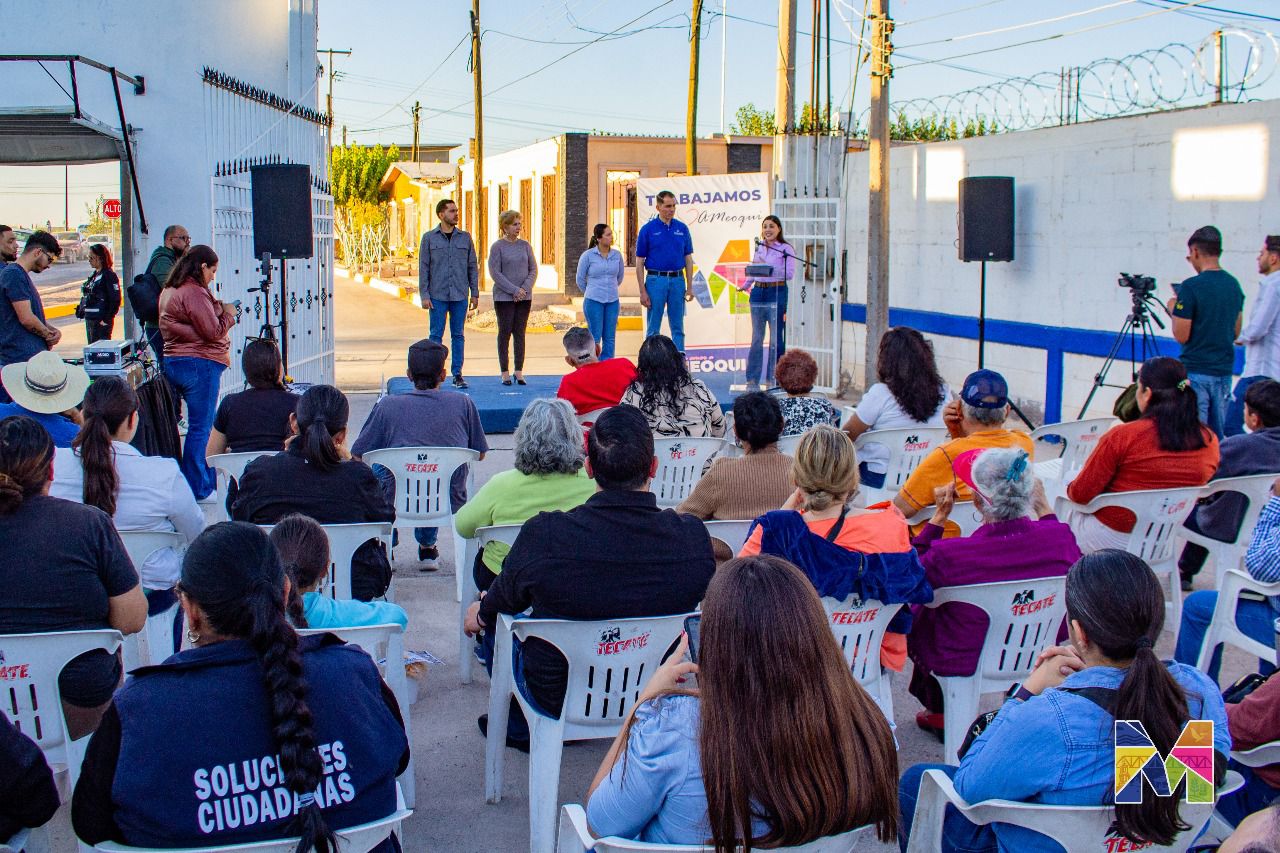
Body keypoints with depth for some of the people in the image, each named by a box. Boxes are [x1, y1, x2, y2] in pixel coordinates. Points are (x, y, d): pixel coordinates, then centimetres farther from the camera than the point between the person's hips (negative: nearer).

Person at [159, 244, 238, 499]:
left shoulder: (169, 290, 15)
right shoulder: (194, 292, -16)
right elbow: (212, 332, -17)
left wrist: (217, 309, 10)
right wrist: (228, 315, -1)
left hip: (173, 363, 10)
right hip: (199, 364, -10)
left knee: (202, 424, 19)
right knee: (200, 428, -3)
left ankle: (208, 478, 26)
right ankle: (197, 488, 2)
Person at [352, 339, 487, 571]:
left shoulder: (387, 406, -7)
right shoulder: (463, 403, -3)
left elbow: (358, 455, 2)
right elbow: (480, 454, 9)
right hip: (450, 503, 2)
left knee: (376, 466, 29)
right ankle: (427, 546, 40)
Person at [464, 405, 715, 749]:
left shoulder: (545, 534, -28)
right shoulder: (693, 536, -22)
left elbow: (507, 600, -6)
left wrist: (481, 612, 20)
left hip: (558, 698, -3)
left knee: (492, 613, 25)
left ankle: (520, 727, 43)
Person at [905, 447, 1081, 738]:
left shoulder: (948, 556, -32)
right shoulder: (1061, 537, -22)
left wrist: (938, 518, -7)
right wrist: (1045, 509, 8)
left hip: (965, 666, -4)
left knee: (917, 612, 25)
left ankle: (939, 713, 41)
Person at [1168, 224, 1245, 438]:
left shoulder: (1191, 287, -15)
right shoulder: (1234, 284, 6)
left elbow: (1181, 336, -14)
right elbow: (1236, 332, 14)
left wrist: (1174, 310, 2)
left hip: (1195, 372, -7)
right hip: (1224, 371, 7)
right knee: (1217, 438, 12)